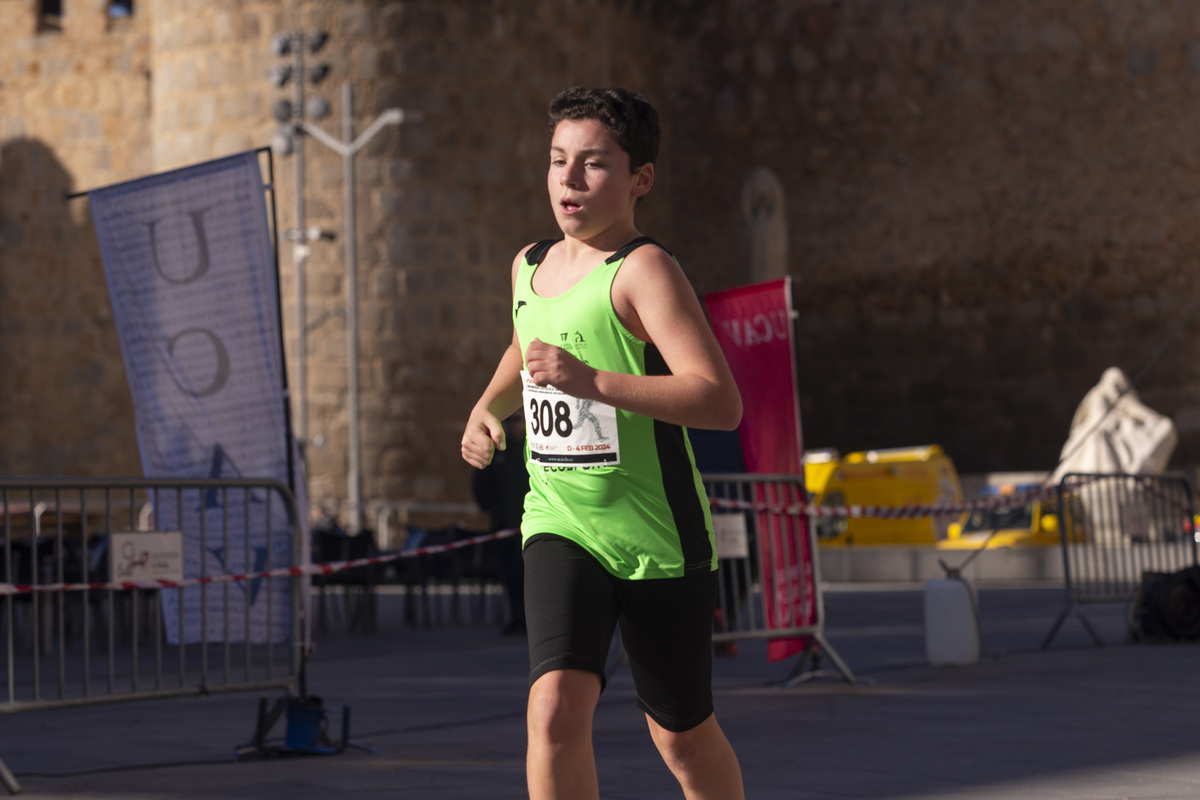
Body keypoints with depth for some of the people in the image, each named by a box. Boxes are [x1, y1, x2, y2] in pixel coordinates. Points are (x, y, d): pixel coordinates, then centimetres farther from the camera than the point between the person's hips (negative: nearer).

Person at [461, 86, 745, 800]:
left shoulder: (643, 269, -15)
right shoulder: (530, 265, 7)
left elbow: (722, 402, -27)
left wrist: (591, 381, -33)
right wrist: (488, 408, 12)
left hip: (658, 540, -4)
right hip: (560, 527, 4)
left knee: (682, 737, 13)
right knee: (556, 709, -20)